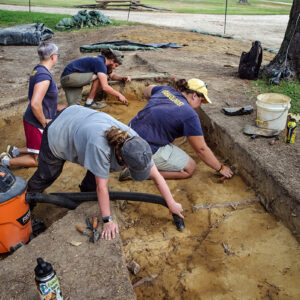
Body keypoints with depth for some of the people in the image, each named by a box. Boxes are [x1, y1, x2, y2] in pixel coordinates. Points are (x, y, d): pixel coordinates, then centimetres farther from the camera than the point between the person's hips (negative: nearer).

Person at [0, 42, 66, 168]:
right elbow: (35, 104, -32)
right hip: (36, 124, -9)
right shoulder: (44, 76, -25)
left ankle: (15, 151, 24)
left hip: (33, 120, 9)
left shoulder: (38, 70, 6)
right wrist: (44, 122, -19)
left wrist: (56, 107, 19)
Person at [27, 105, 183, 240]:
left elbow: (156, 175, -20)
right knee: (46, 175, 12)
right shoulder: (100, 146, -47)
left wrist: (172, 204, -15)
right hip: (58, 133, -5)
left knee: (101, 168, 1)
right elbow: (102, 186, -37)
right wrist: (107, 221, -28)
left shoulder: (134, 141, -28)